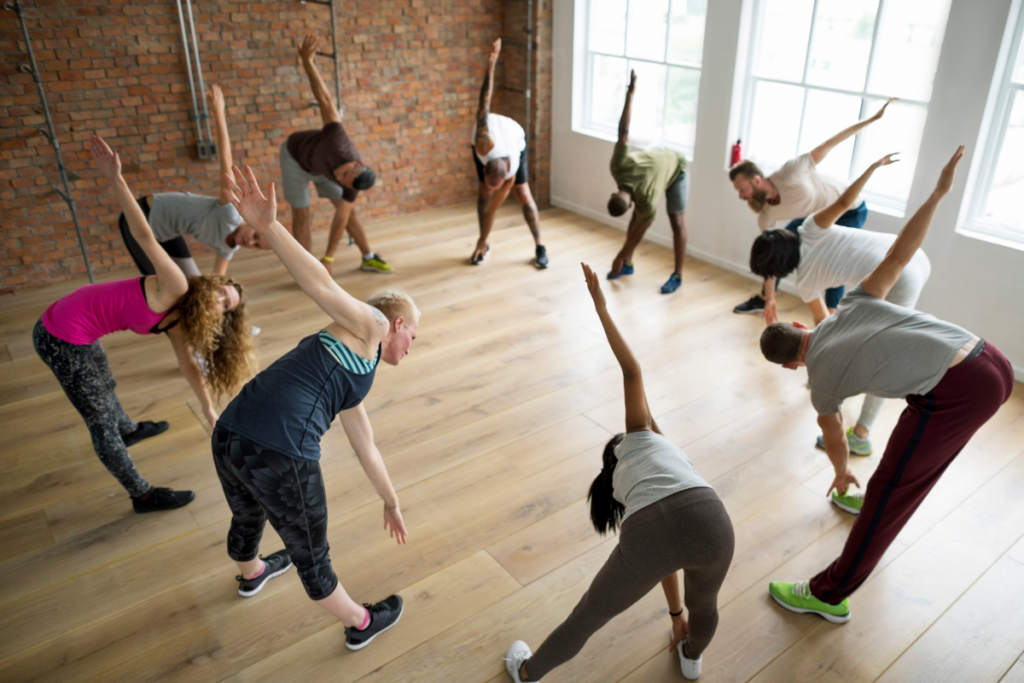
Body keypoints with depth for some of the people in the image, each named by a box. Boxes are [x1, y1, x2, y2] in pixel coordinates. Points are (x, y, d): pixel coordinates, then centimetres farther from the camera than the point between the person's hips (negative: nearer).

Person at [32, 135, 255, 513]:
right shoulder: (176, 288, -20)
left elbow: (188, 364, 13)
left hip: (80, 332, 9)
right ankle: (143, 495, 19)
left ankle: (129, 430, 65)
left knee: (104, 388, 36)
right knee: (102, 420, 5)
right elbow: (145, 236, -30)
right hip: (63, 339, -9)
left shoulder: (177, 319, 5)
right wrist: (115, 179, -40)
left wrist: (209, 411, 15)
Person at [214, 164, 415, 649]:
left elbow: (366, 450, 37)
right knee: (310, 557, 17)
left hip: (228, 440, 9)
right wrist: (267, 226, -29)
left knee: (247, 519, 39)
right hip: (280, 459, -9)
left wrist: (390, 501, 49)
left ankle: (251, 575, 71)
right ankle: (360, 625, 44)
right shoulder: (368, 327, 4)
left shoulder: (353, 387, 26)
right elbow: (322, 286, -14)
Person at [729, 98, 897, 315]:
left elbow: (828, 145, -31)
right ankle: (762, 299, 27)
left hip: (849, 210, -6)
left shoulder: (790, 174, -38)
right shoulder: (765, 214, -17)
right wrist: (770, 298, -11)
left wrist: (873, 118, -29)